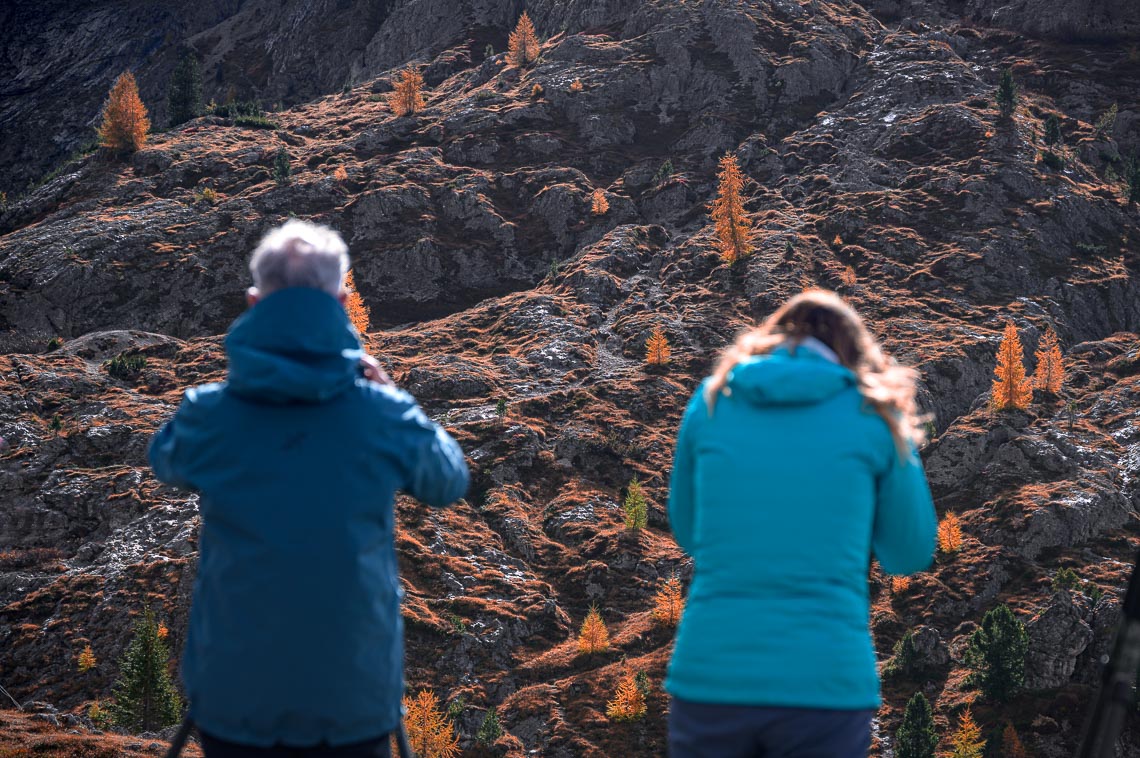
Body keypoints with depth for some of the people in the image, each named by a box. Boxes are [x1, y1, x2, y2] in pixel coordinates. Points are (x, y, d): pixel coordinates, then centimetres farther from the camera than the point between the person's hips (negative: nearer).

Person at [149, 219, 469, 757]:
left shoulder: (207, 415, -10)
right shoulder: (385, 415, -11)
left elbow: (165, 463, 15)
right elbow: (451, 483, 10)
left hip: (235, 691, 0)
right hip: (355, 691, 0)